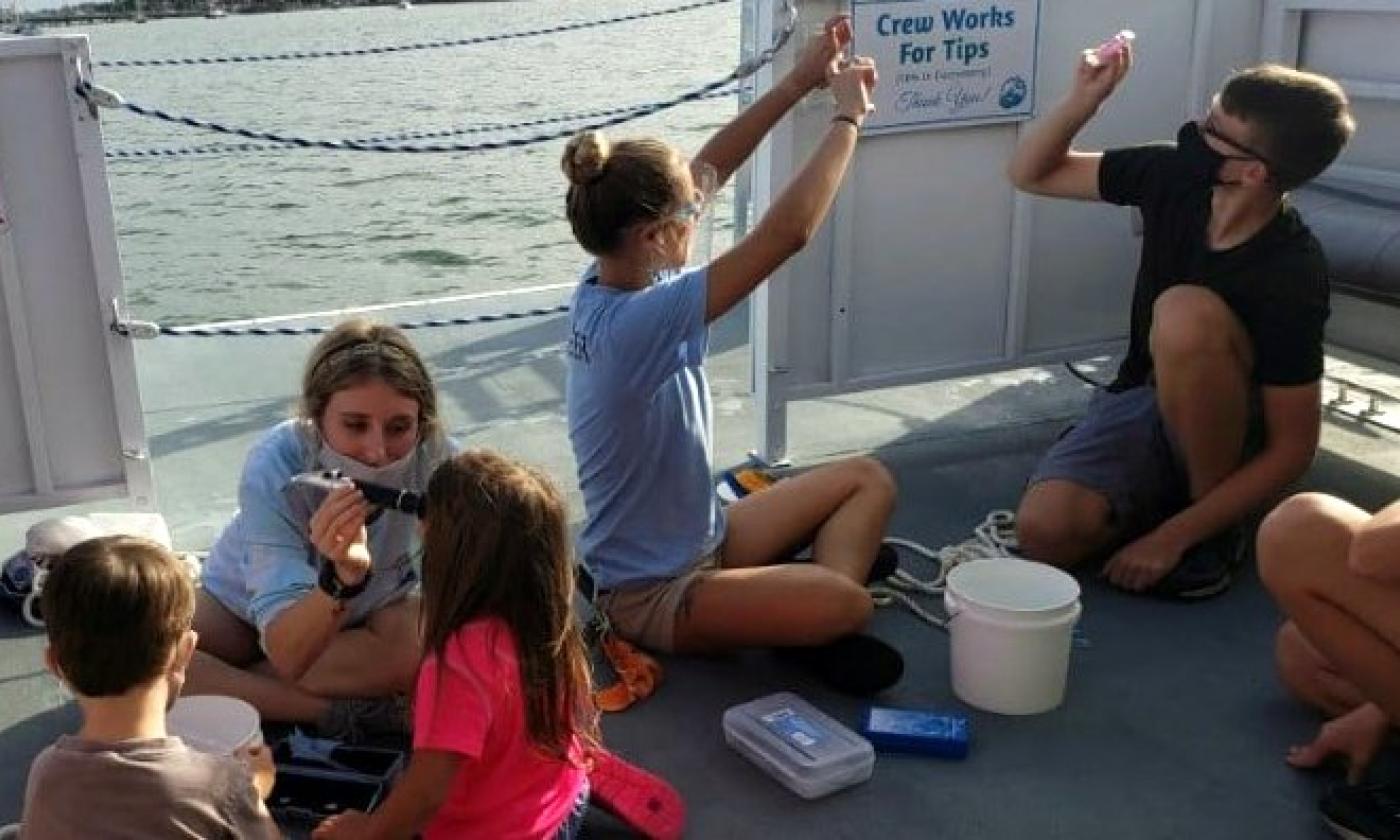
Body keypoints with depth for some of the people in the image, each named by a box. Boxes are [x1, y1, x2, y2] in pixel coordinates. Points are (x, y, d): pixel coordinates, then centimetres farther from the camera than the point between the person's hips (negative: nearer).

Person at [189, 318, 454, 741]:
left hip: (370, 608, 1)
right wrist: (342, 576, -56)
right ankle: (336, 714, -18)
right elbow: (288, 655, -39)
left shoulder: (435, 459, -31)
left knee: (426, 644, -33)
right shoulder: (275, 467, -34)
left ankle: (223, 687, -14)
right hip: (247, 604, 0)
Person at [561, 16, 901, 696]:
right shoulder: (638, 322, -33)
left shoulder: (604, 285, -6)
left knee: (868, 478, 11)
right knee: (849, 604, -31)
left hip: (698, 542, 10)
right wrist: (847, 116, -20)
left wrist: (798, 83, -1)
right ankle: (815, 624, 1)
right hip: (656, 595, -10)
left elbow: (702, 170, 3)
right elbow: (788, 232, -33)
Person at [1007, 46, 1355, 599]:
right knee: (1043, 532, -26)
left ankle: (1217, 525, -16)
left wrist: (1173, 536, -26)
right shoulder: (1173, 177, -11)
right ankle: (1179, 491, 5)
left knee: (1186, 313, -37)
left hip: (1227, 431, -3)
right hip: (1137, 401, 4)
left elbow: (1292, 448, -22)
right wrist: (1083, 98, -19)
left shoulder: (1291, 276, -26)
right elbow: (1031, 175, 0)